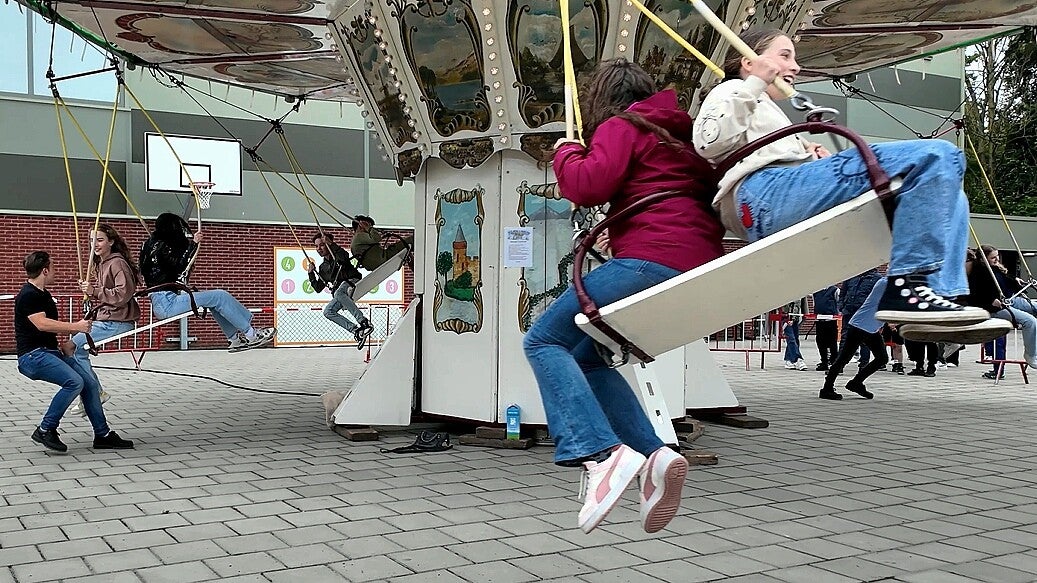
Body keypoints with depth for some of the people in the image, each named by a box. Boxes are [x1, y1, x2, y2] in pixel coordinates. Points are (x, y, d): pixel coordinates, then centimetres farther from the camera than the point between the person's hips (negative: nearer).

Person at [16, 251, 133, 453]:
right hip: (33, 355, -10)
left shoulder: (43, 294, 18)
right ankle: (45, 430, -15)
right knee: (74, 382, -27)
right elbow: (41, 324, -26)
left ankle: (103, 434, 5)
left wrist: (76, 328, 9)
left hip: (52, 352, 10)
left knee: (90, 382, -1)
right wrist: (76, 327, -21)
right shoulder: (28, 295, -13)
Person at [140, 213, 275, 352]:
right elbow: (179, 265, -24)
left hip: (161, 304, 11)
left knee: (214, 299, 18)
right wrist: (193, 244, -20)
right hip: (166, 304, -11)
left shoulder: (152, 243, 16)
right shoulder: (161, 247, -13)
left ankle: (234, 338, 17)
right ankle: (251, 335, -6)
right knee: (220, 297, -12)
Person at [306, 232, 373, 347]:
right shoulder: (323, 267, 23)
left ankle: (364, 323, -45)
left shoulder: (337, 255, 6)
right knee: (328, 311, -12)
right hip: (339, 290, 7)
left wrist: (331, 244, -24)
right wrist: (310, 273, 11)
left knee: (338, 293, -37)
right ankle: (356, 330, -22)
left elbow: (345, 257, -21)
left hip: (353, 282, -7)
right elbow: (318, 288, 20)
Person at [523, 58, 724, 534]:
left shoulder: (620, 127, 4)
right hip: (698, 264, 9)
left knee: (545, 340, -5)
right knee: (589, 356, 16)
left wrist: (565, 152, 10)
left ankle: (599, 453, -23)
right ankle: (652, 455, -2)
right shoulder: (678, 133, 28)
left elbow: (590, 186, -11)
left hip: (651, 259, -9)